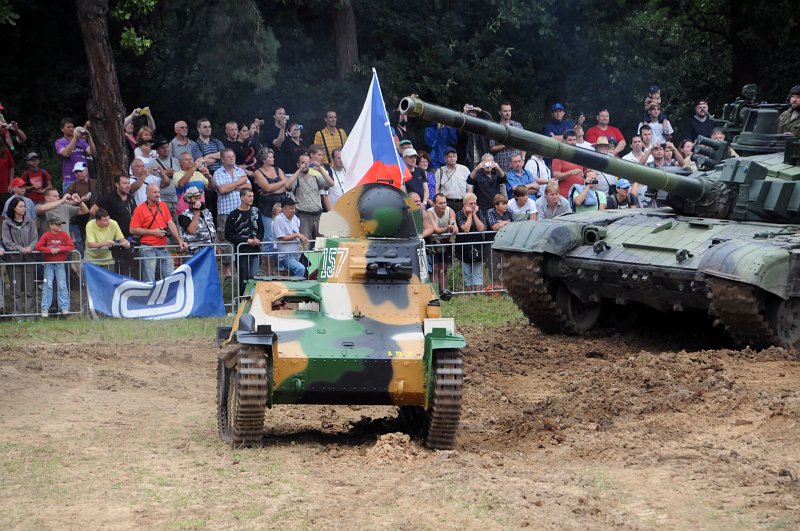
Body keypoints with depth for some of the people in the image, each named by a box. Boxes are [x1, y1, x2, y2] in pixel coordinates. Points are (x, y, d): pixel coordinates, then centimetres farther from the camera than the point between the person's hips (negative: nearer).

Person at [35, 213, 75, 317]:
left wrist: (59, 249, -17)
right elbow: (38, 247, -11)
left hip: (60, 263, 1)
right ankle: (45, 308, -1)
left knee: (62, 285, -1)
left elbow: (71, 246, -6)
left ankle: (64, 307, 2)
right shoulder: (46, 235, -5)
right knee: (48, 285, -4)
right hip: (49, 264, -1)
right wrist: (50, 250, -19)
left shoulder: (64, 234, 0)